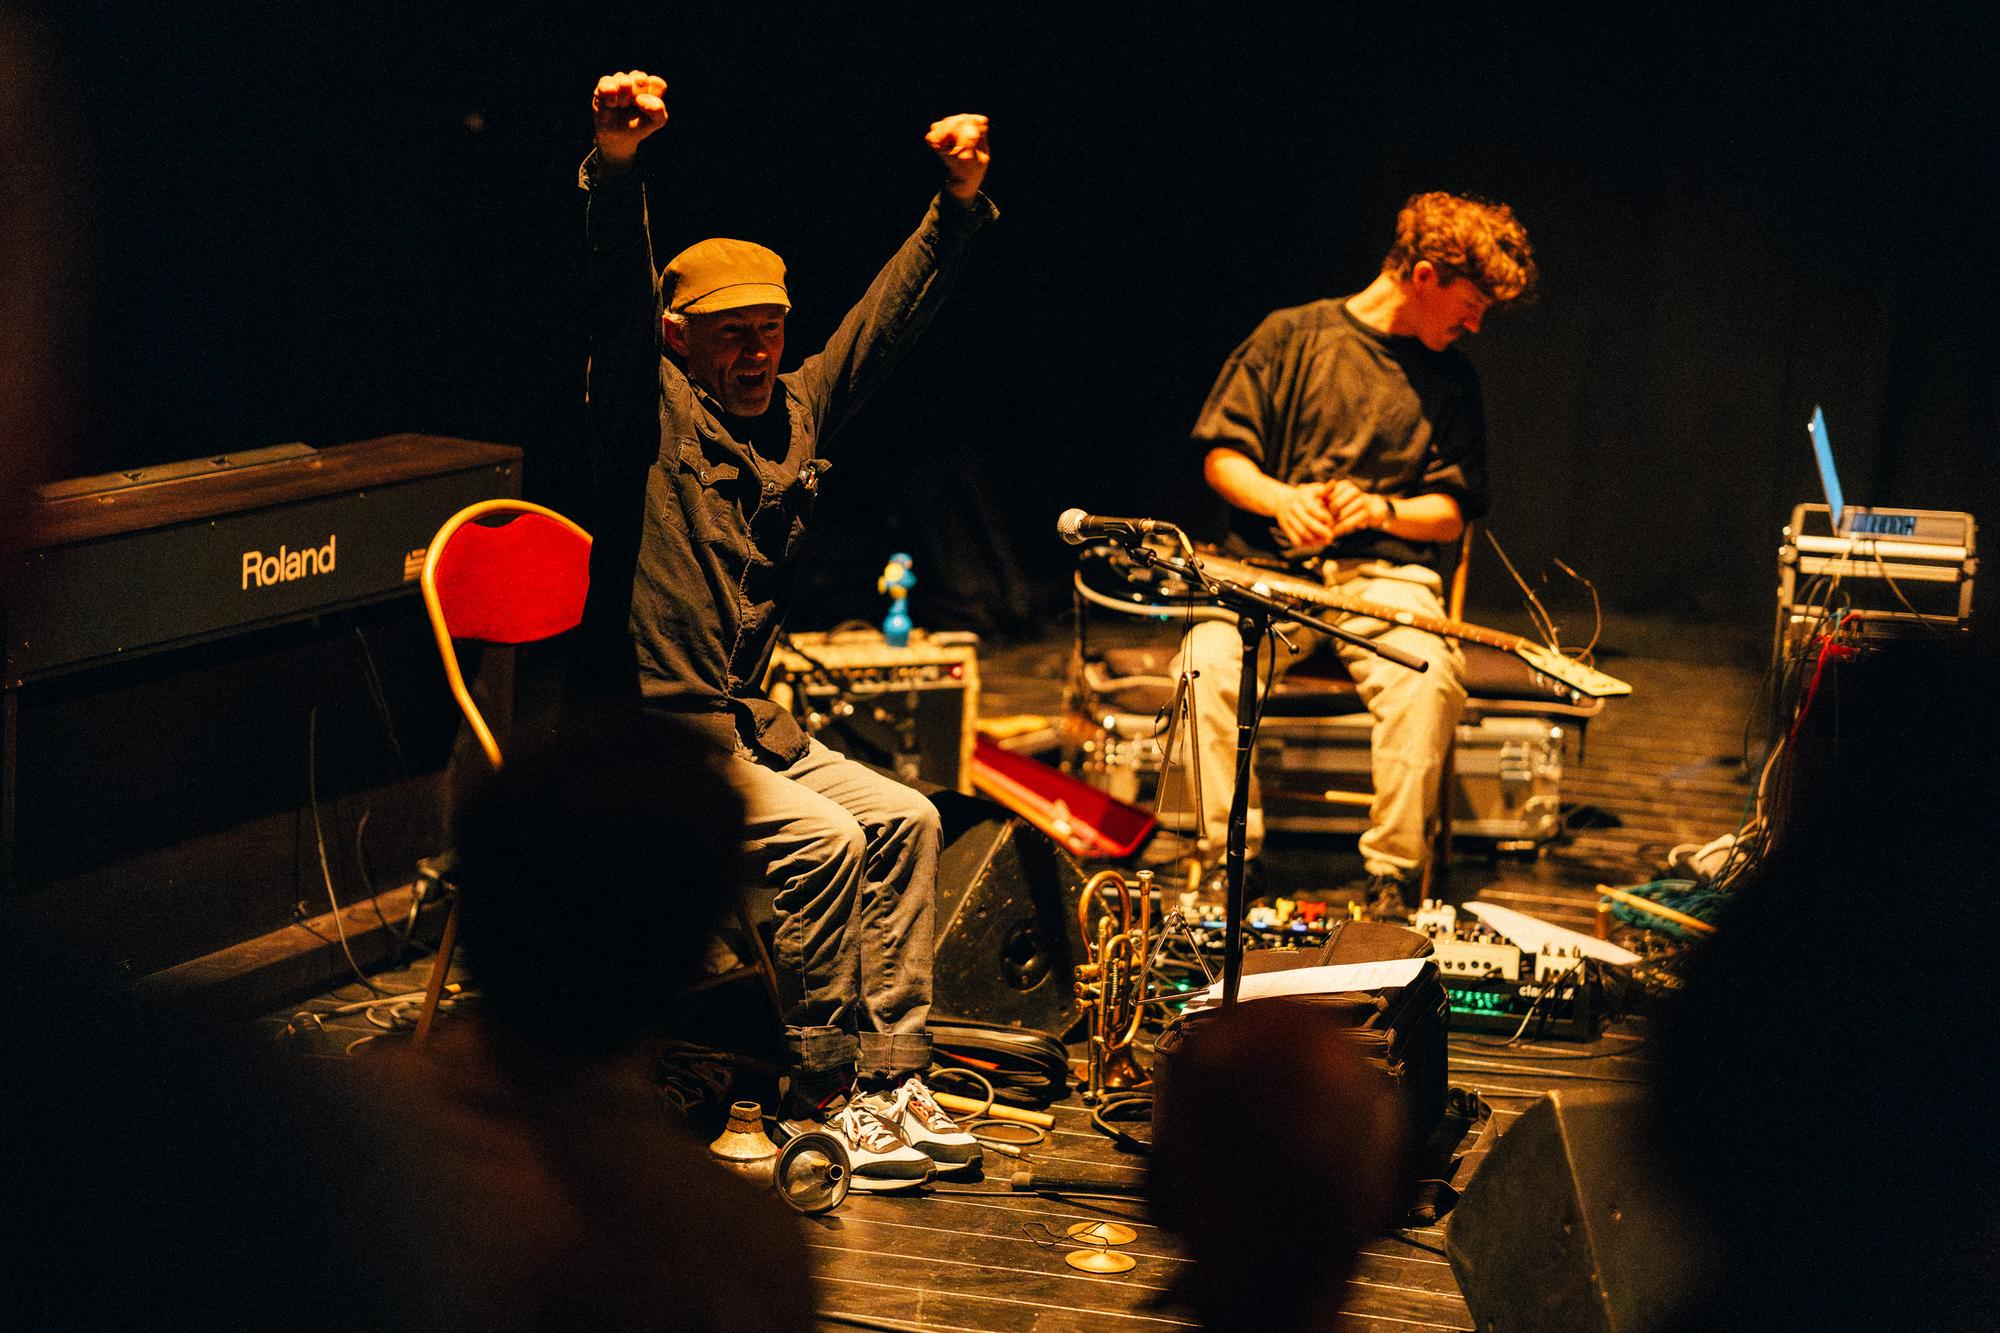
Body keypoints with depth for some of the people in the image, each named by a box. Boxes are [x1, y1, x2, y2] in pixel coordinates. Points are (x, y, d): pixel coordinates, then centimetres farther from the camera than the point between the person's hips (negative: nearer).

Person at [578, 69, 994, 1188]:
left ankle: (892, 1078, 2)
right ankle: (818, 1104, -11)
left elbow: (889, 317, 15)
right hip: (649, 726, -8)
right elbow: (619, 296, -25)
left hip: (749, 721, 8)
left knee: (906, 820, -3)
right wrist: (616, 166, -43)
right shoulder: (653, 409, -7)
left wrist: (960, 204, 5)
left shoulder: (796, 411, 12)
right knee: (824, 841, -22)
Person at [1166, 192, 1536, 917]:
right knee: (1206, 662, -33)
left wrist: (1380, 510, -8)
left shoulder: (1451, 379, 12)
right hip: (1272, 567, -1)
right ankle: (1227, 861, -21)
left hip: (1387, 576, 1)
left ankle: (1392, 873, -22)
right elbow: (1220, 453, 6)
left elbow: (1455, 511, 12)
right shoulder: (1293, 335, 5)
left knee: (1428, 677, -34)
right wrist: (1281, 498, -13)